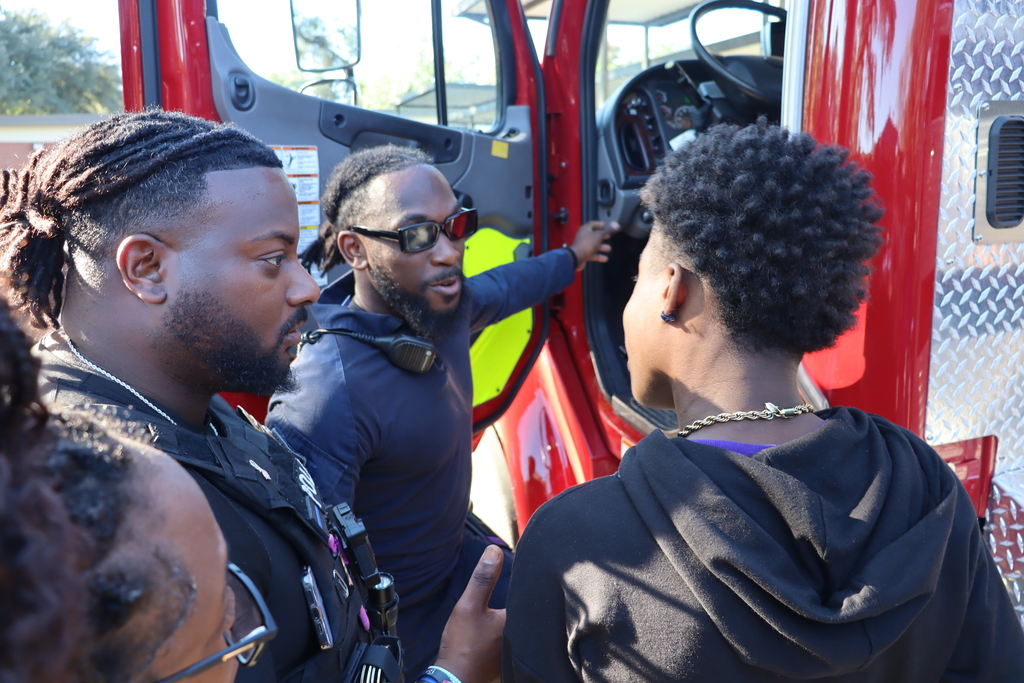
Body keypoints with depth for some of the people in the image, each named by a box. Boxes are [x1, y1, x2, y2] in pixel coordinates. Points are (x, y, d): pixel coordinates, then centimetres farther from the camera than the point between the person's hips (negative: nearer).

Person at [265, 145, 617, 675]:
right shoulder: (326, 397, -36)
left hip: (456, 559, 8)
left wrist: (571, 257, 31)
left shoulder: (446, 304, -10)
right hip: (396, 627, -7)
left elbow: (503, 286, 15)